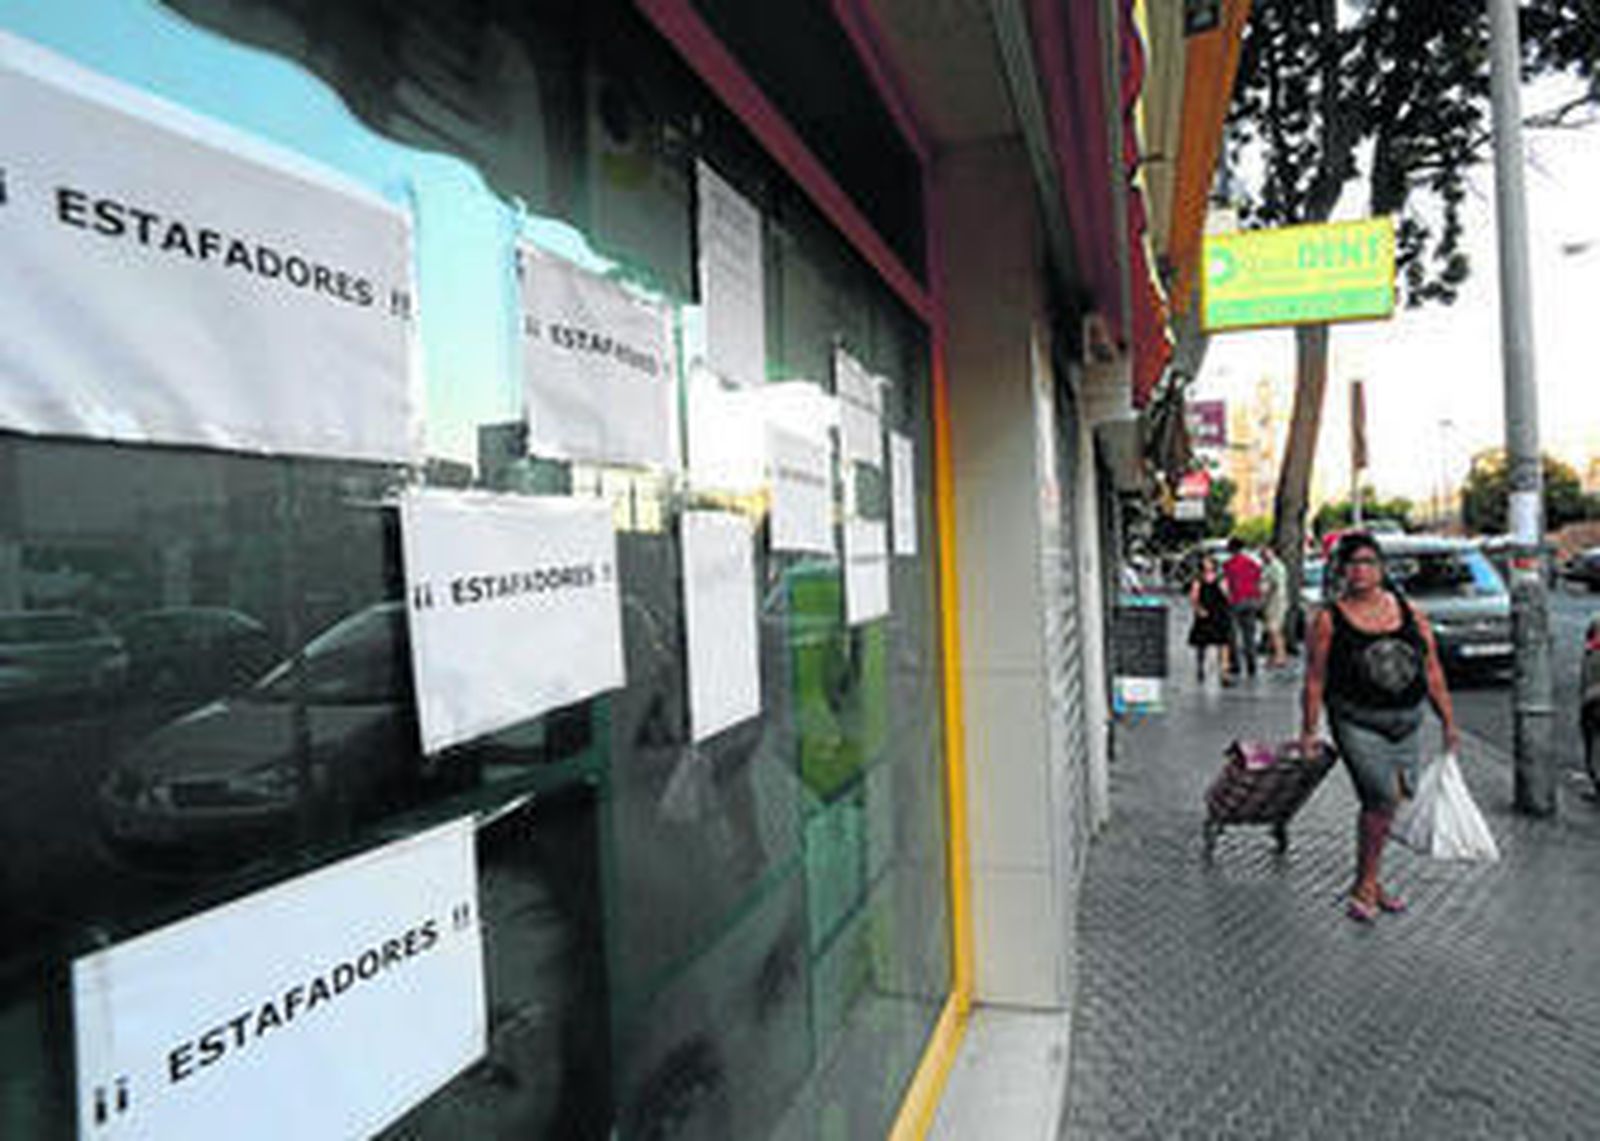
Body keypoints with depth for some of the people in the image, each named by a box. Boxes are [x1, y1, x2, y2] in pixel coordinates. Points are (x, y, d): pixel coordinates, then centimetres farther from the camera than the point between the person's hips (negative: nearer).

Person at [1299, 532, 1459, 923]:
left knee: (1385, 803, 12)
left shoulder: (1409, 612, 6)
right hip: (1358, 724, -4)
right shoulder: (1329, 620, -5)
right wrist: (1308, 731, -4)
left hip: (1407, 724, 5)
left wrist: (1448, 722, 10)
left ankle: (1370, 882, 29)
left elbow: (1432, 672, 11)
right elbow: (1315, 681, -3)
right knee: (1382, 797, -15)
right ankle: (1363, 886, 1)